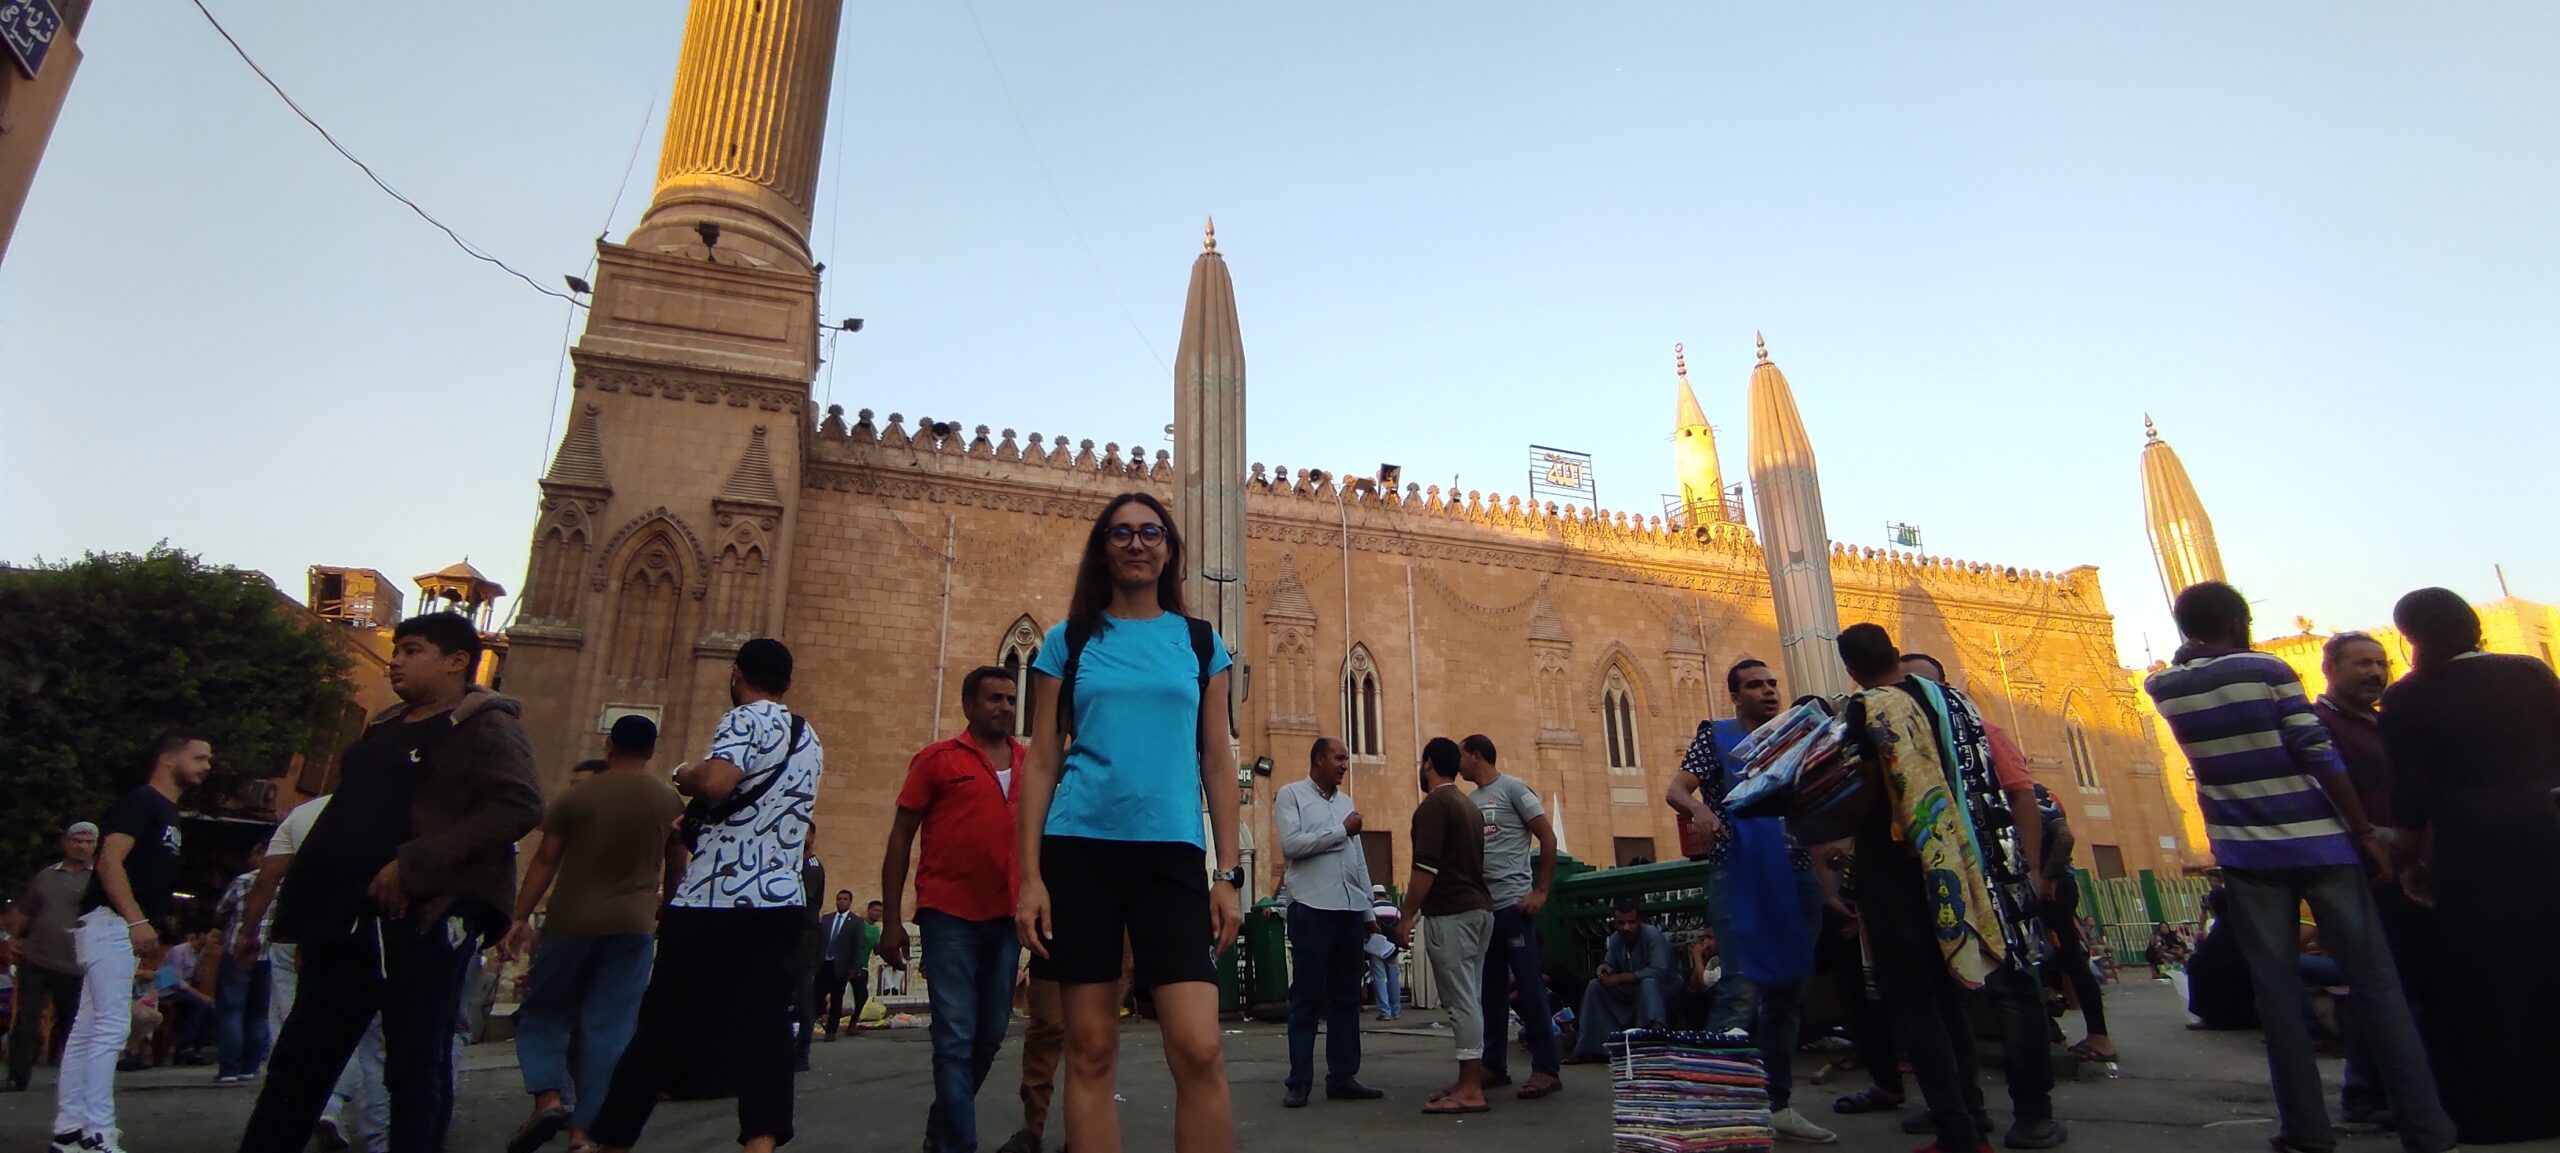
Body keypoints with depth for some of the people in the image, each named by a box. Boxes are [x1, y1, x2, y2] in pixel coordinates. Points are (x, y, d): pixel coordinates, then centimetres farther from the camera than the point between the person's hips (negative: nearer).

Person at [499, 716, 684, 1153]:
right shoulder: (671, 802, 3)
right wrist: (665, 919, 22)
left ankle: (549, 1096, -5)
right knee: (607, 1029, 5)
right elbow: (676, 871, 9)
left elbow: (545, 861, -3)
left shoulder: (576, 796, -2)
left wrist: (519, 919, 1)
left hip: (571, 921, -1)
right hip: (634, 925, 1)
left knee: (542, 1012, 16)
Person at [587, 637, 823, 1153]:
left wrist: (685, 776, -3)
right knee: (763, 1031, 1)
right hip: (781, 902, 5)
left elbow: (716, 782, -25)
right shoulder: (810, 740, 18)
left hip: (712, 901, -5)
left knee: (664, 1027, 8)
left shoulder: (745, 719, -5)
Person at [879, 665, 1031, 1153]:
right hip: (949, 915, -4)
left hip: (1006, 917, 4)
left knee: (991, 1035, 13)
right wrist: (891, 920, -3)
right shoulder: (938, 759, 0)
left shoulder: (1031, 764, 8)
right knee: (956, 1038, -3)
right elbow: (901, 838, 2)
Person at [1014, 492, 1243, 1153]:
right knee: (1091, 1051, 4)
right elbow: (1042, 761, 7)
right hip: (1078, 850, 0)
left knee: (1200, 1049, -11)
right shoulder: (1069, 640, 9)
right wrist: (1030, 876, -2)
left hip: (1172, 853, 0)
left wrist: (1228, 874, 2)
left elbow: (1218, 763, 10)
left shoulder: (1201, 642, 11)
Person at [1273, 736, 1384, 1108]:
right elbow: (1291, 844, -15)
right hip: (1311, 909, -6)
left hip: (1350, 909, 6)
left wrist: (1368, 910, 15)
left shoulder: (1346, 802, 18)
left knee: (1346, 997, 9)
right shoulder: (1291, 795, -1)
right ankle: (1298, 1082, 5)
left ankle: (1343, 1077, 16)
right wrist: (1341, 831, -9)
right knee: (1307, 997, -1)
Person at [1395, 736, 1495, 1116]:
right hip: (1479, 908, 9)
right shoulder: (1471, 806, 17)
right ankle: (1470, 1080, 17)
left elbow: (1426, 868, -18)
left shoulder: (1433, 804, -11)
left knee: (1461, 999, -8)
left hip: (1450, 913, -9)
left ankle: (1471, 1091, -6)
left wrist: (1406, 916, -13)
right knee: (1469, 998, 12)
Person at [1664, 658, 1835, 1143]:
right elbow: (1675, 790, -9)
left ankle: (1778, 1104, 20)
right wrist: (1699, 809, -31)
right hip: (1739, 879, -5)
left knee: (1788, 993, 10)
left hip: (1796, 879, 6)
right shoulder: (1716, 735, 2)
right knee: (1743, 990, -13)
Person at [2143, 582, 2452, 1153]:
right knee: (2375, 982, 5)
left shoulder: (2163, 687, 2)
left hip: (2246, 855, 2)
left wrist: (2193, 646, 19)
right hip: (2318, 844, -2)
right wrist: (2365, 832, -4)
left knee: (2278, 991, 6)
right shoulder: (2267, 670, -8)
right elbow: (2320, 757, -10)